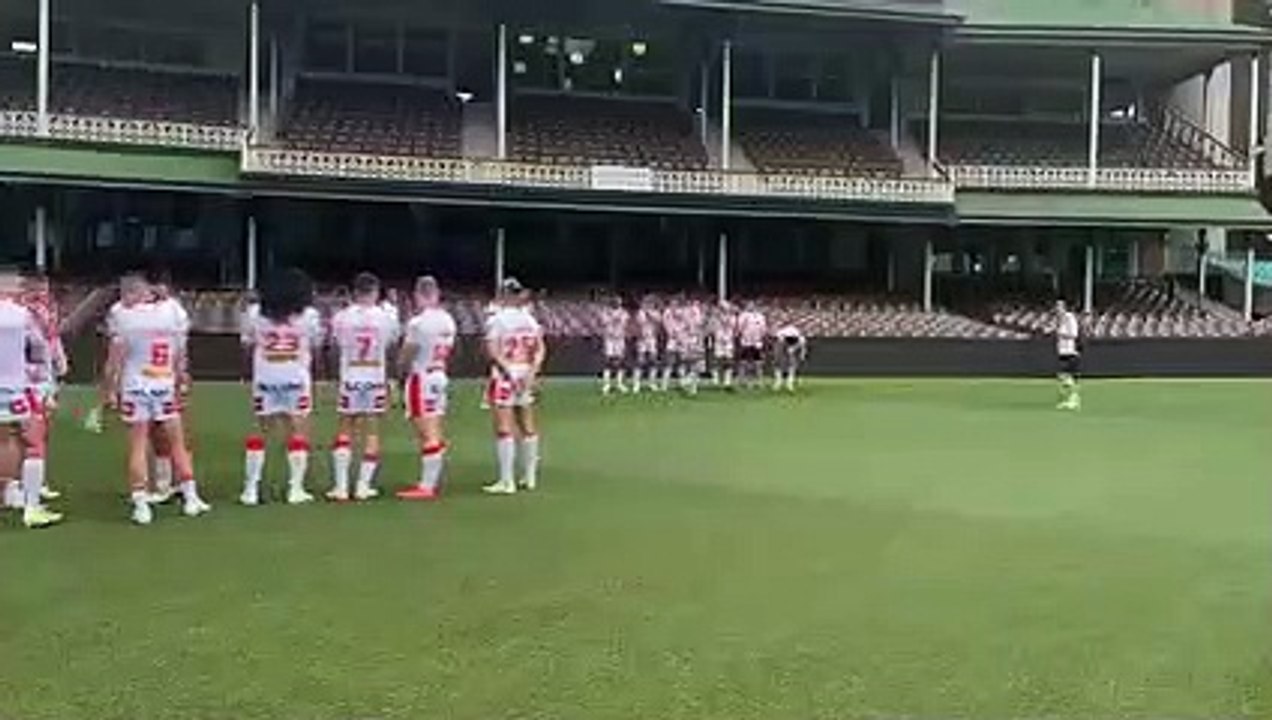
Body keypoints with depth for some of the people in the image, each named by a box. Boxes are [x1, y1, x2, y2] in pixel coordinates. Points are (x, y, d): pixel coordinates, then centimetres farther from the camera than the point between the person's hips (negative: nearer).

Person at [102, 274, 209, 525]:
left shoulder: (125, 317, -6)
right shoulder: (171, 315, 6)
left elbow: (115, 359, -8)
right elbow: (180, 359, 11)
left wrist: (108, 390, 1)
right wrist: (178, 388, 21)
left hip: (135, 387, -3)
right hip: (165, 386, 3)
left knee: (138, 446, 2)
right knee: (177, 443, 12)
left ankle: (141, 503, 0)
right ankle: (190, 497, 15)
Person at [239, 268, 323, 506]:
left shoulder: (255, 313, 0)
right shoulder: (309, 315, -4)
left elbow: (247, 344, 8)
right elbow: (316, 344, 6)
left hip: (265, 379, 2)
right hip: (297, 379, -2)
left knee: (260, 432, 11)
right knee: (298, 432, 7)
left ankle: (251, 489, 11)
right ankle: (295, 489, 6)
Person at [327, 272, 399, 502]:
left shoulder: (342, 317, -5)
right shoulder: (386, 316, -6)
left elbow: (336, 345, 8)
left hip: (349, 379, 0)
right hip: (376, 379, 0)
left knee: (345, 431, 10)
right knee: (372, 433, 8)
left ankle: (340, 486, 6)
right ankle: (363, 485, 8)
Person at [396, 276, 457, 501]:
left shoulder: (418, 322, -18)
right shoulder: (448, 321, 5)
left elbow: (407, 355, -10)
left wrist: (403, 367, 9)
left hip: (422, 379, -8)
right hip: (441, 377, 8)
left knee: (427, 434, -6)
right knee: (437, 433, 13)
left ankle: (427, 486, -2)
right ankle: (433, 482, 21)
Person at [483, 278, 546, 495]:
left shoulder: (498, 319, -9)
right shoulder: (530, 319, 7)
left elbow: (492, 350, -18)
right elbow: (540, 349, 5)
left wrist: (507, 370, -16)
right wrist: (533, 371, -1)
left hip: (504, 375, -6)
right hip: (526, 375, 6)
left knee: (504, 430, -3)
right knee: (528, 427, 13)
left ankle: (506, 481, -3)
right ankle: (530, 477, 22)